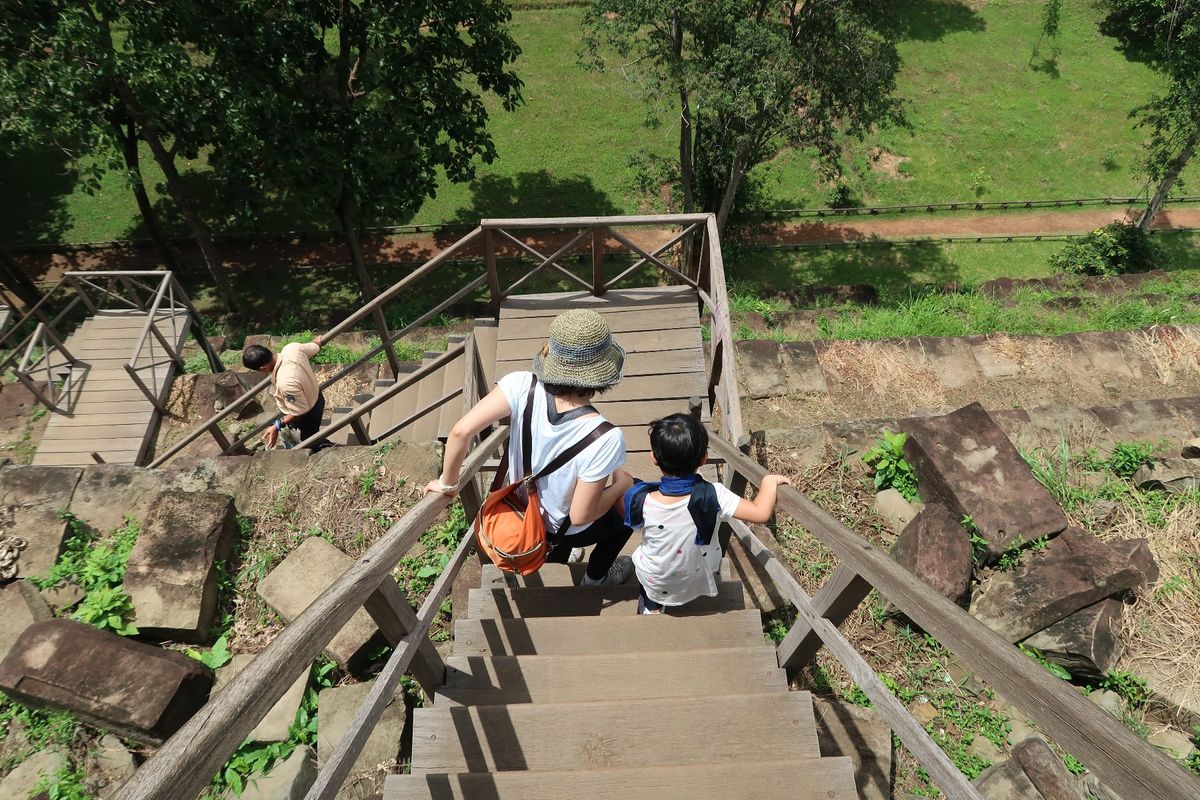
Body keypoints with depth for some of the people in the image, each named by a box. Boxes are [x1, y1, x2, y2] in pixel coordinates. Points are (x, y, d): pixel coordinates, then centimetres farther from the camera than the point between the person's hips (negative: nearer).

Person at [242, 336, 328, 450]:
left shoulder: (285, 383, -44)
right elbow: (315, 346, -3)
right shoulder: (292, 347, -25)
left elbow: (299, 411, -31)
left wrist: (277, 426, -21)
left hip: (308, 415, -7)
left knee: (310, 442, 24)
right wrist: (317, 340, 21)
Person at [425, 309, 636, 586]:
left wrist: (447, 483, -14)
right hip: (569, 531, -4)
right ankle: (597, 575, 43)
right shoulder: (605, 438, -38)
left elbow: (461, 431, -32)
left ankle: (554, 562, 55)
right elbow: (580, 516, -29)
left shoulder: (522, 386, -30)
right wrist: (620, 484, -10)